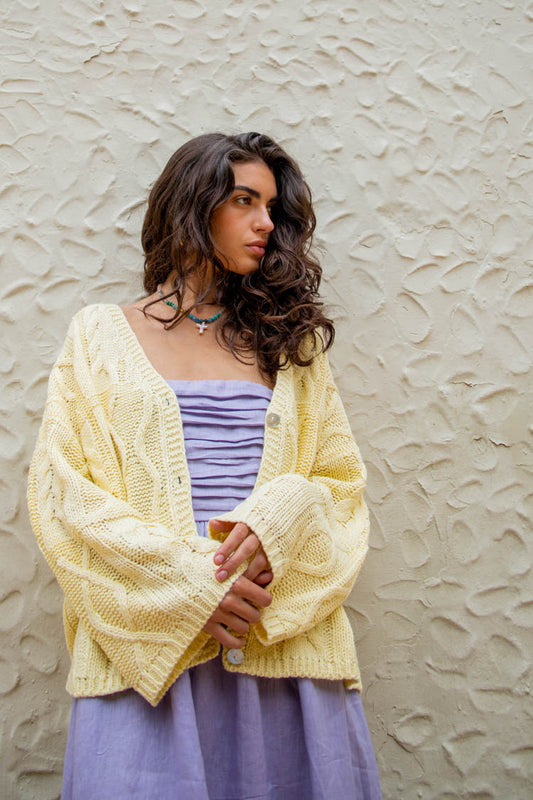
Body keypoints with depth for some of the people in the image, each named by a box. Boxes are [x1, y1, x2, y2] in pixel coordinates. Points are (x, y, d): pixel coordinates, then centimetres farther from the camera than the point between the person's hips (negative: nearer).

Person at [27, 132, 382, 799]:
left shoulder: (288, 342, 14)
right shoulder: (101, 334, 7)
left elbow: (342, 482, 10)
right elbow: (59, 489, -1)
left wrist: (284, 513, -13)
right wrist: (189, 584, -13)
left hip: (286, 642, 2)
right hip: (146, 647, -2)